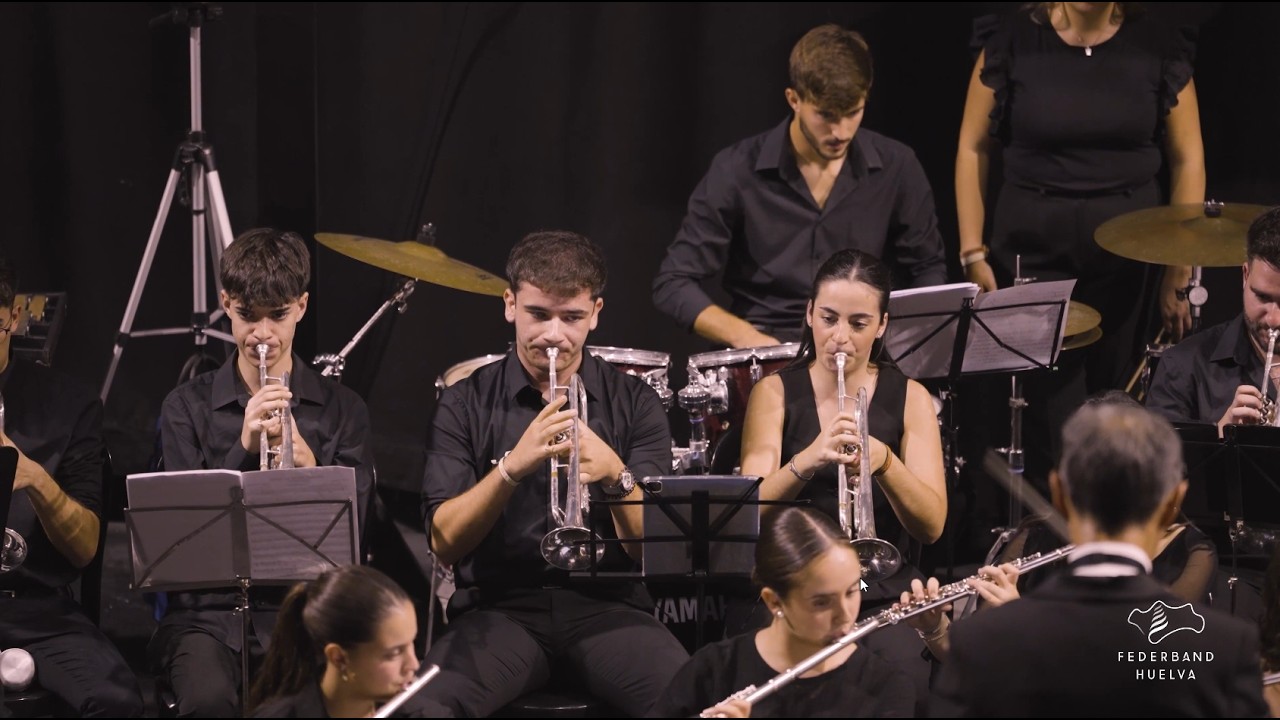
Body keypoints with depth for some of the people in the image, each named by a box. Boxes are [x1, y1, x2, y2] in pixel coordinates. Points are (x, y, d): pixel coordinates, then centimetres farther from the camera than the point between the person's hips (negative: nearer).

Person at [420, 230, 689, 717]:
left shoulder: (635, 403, 8)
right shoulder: (466, 404, 7)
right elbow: (445, 543, -4)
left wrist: (616, 476, -20)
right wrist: (512, 467, -20)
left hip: (608, 606, 1)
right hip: (501, 607, -1)